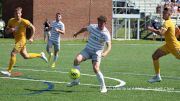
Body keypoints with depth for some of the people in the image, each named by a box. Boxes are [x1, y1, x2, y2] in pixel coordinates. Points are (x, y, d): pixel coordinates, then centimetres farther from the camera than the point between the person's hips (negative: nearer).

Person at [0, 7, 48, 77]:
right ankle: (40, 55, 39)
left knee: (13, 54, -18)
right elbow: (6, 31, 6)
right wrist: (10, 30, -17)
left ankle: (9, 71, -14)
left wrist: (31, 38, -6)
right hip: (17, 41, 7)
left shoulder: (24, 22, -14)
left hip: (22, 40, -7)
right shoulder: (11, 21, 0)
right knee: (26, 56, 18)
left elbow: (33, 28, -2)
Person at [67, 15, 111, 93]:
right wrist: (77, 33, 33)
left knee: (96, 68, -23)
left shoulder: (106, 34, -16)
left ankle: (103, 87, -5)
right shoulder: (92, 27, -3)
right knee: (77, 59, -21)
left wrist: (105, 53, -45)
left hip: (97, 52, -4)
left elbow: (109, 46, -25)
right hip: (87, 49, 4)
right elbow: (84, 29, 20)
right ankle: (76, 81, -8)